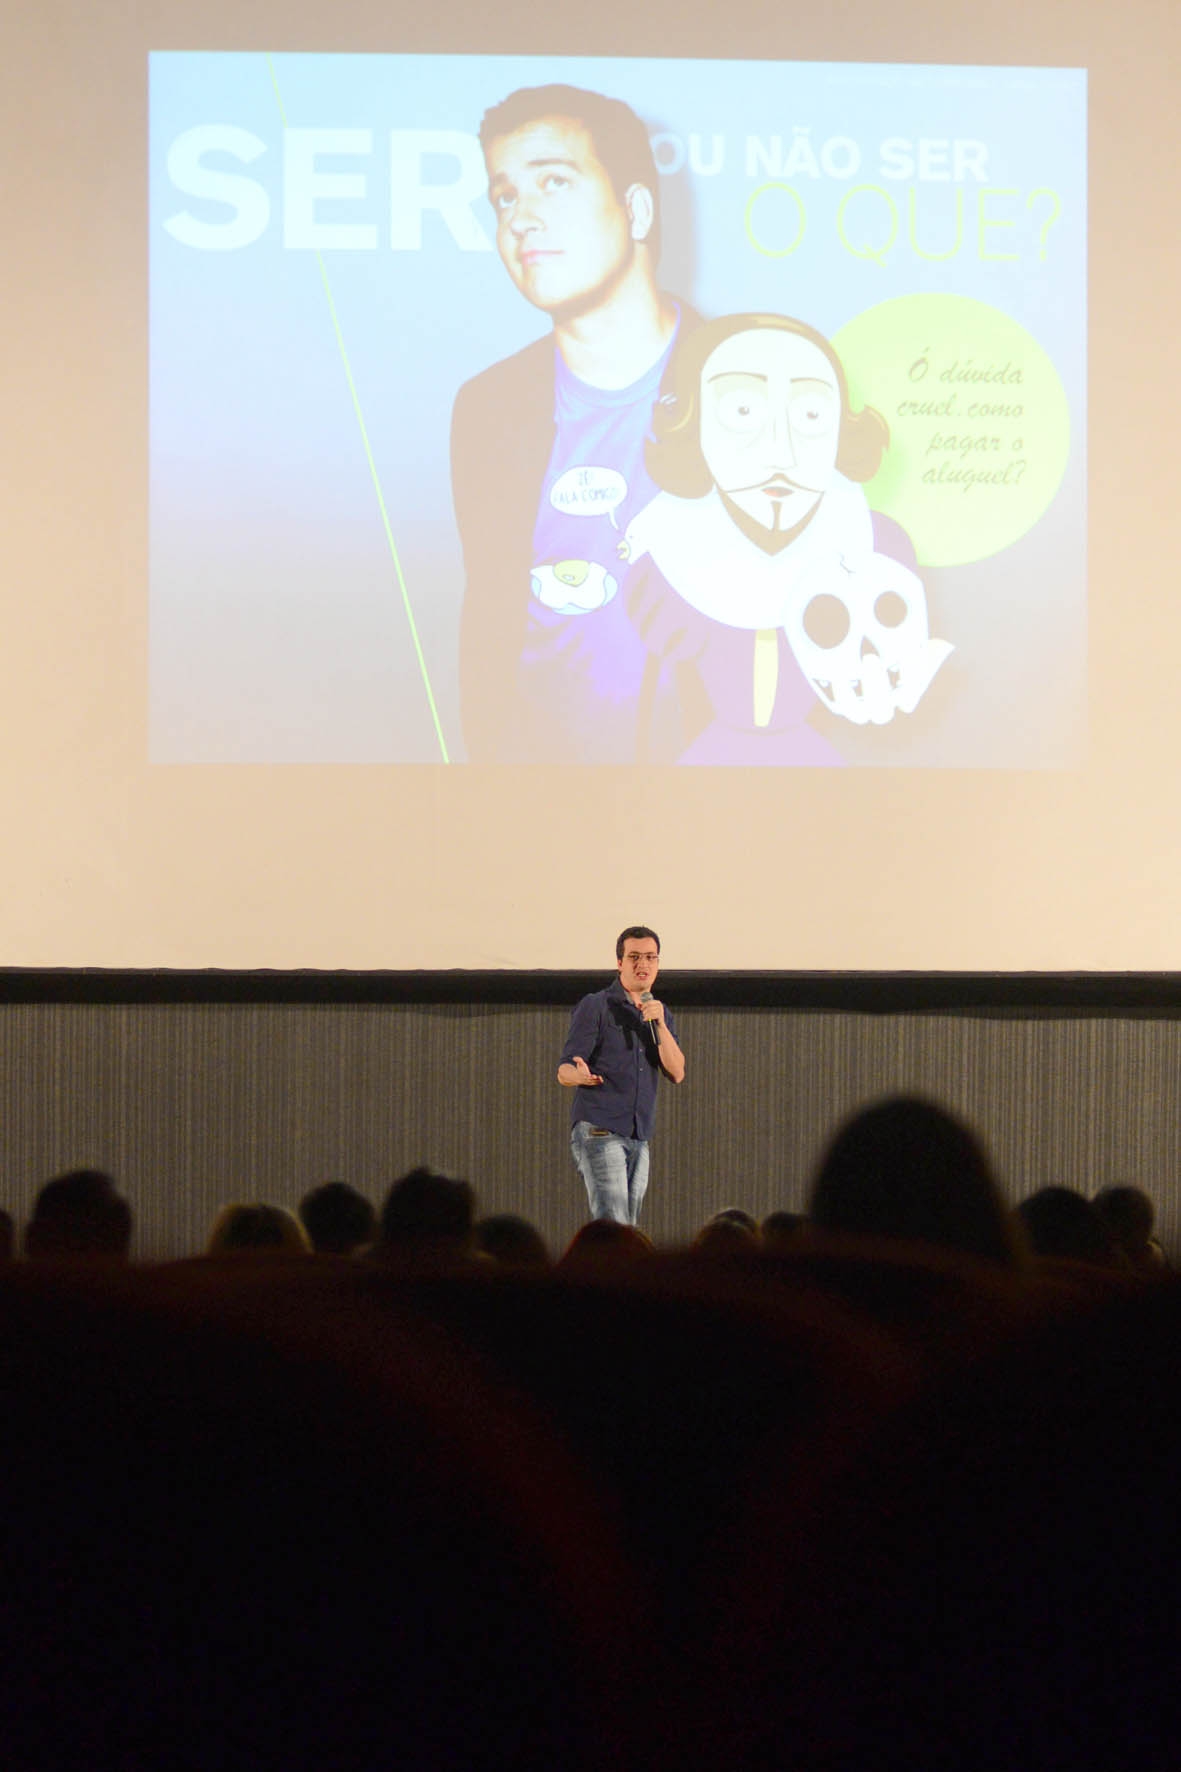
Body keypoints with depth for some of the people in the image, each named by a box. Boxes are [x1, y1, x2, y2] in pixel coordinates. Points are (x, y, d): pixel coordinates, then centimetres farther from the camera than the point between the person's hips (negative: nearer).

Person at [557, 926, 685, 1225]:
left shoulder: (658, 1013, 18)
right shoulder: (595, 1007, 0)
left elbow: (676, 1074, 5)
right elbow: (564, 1072, -6)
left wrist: (659, 1024, -6)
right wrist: (581, 1076, -30)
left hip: (639, 1140, 6)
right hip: (599, 1130, -6)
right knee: (613, 1231, -17)